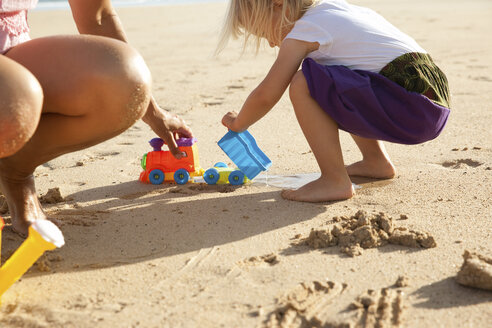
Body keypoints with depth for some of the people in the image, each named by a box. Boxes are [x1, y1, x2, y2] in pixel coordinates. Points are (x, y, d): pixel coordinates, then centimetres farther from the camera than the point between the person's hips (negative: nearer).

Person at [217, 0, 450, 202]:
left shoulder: (305, 29, -5)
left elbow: (265, 96, -3)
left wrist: (238, 123, 16)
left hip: (413, 108, -10)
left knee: (303, 84, -15)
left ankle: (335, 180, -11)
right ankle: (376, 162, 30)